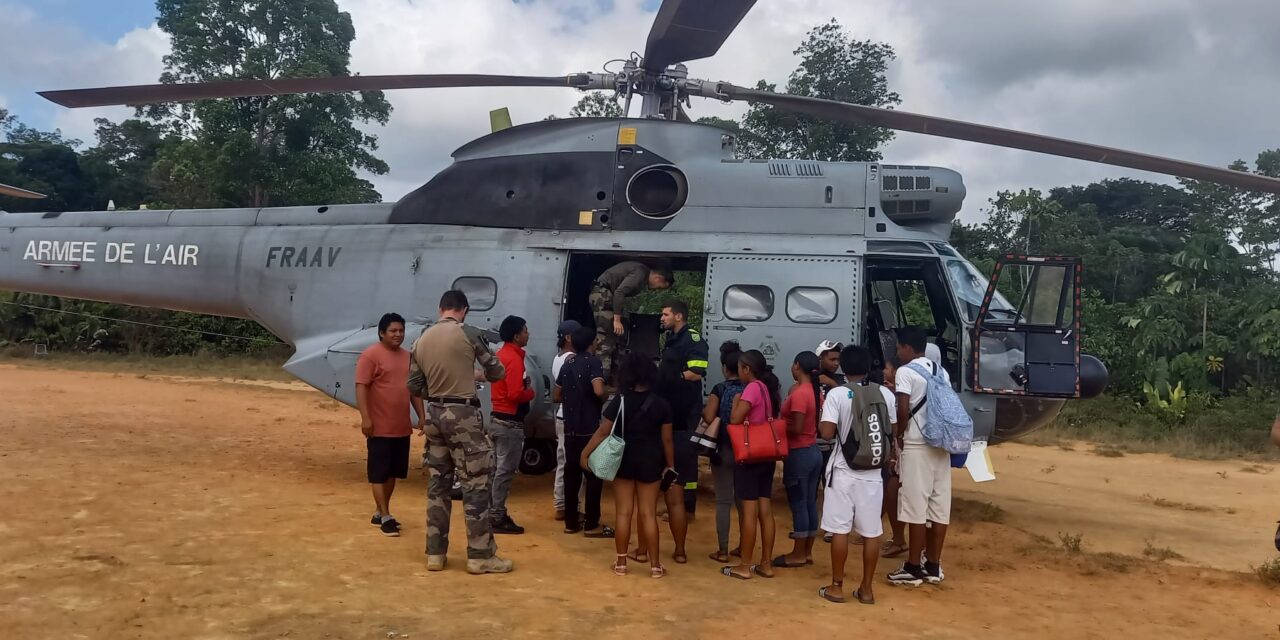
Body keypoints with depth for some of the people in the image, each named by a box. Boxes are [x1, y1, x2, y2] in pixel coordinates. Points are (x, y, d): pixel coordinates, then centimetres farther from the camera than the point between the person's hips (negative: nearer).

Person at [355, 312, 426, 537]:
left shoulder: (407, 357, 13)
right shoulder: (371, 355, -9)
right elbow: (361, 387, -14)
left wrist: (421, 415, 13)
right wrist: (365, 418, -21)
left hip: (402, 428, 8)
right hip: (380, 428, -7)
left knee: (393, 473, 13)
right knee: (379, 473, -1)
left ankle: (378, 513, 24)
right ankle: (385, 517, 3)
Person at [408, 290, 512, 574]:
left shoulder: (421, 340, 7)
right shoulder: (467, 335, -10)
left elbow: (414, 385, 10)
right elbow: (497, 372, -1)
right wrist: (481, 374, 21)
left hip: (435, 414, 6)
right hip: (463, 414, -6)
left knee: (437, 483, 12)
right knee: (475, 484, -1)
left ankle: (435, 553, 17)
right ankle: (480, 555, 2)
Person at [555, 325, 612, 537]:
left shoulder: (567, 364, 11)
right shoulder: (593, 362, -9)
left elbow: (556, 396, 16)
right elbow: (598, 391, -25)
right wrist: (605, 399, -4)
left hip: (570, 429, 6)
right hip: (590, 429, -6)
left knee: (571, 473, 11)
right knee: (593, 476, 1)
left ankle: (571, 522, 15)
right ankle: (592, 525, 4)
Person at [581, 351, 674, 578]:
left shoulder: (620, 401, -8)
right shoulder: (661, 404, -5)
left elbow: (602, 433, -8)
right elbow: (666, 439, -2)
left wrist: (585, 453, 1)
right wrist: (670, 465, 10)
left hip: (624, 461, 0)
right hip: (650, 463, 0)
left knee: (623, 513, 7)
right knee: (648, 514, 5)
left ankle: (621, 562, 14)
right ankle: (655, 565, 8)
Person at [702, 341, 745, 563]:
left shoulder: (720, 389, -8)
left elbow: (709, 418, -14)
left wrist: (702, 410, 5)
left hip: (724, 450, -3)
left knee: (723, 501, 3)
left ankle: (723, 551, 6)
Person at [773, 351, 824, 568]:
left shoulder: (798, 393, -19)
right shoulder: (816, 391, 7)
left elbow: (797, 428, -21)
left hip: (799, 454, -9)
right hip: (813, 452, 9)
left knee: (798, 504, 1)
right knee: (810, 504, 12)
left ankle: (798, 554, 10)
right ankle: (807, 552, 21)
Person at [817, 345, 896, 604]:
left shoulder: (836, 394, -10)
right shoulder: (886, 394, 0)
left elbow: (827, 432, -15)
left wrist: (841, 428, 4)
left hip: (844, 471, -3)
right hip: (873, 472, 3)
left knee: (840, 530, 5)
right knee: (872, 531, 9)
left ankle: (837, 587, 11)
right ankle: (867, 588, 16)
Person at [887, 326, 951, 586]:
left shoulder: (906, 371, -7)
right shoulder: (941, 372, 15)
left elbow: (903, 410, -16)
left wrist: (898, 434, -2)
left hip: (916, 445, -7)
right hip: (941, 444, 7)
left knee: (915, 507, -2)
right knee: (939, 506, 9)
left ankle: (913, 568, 4)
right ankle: (933, 566, 17)